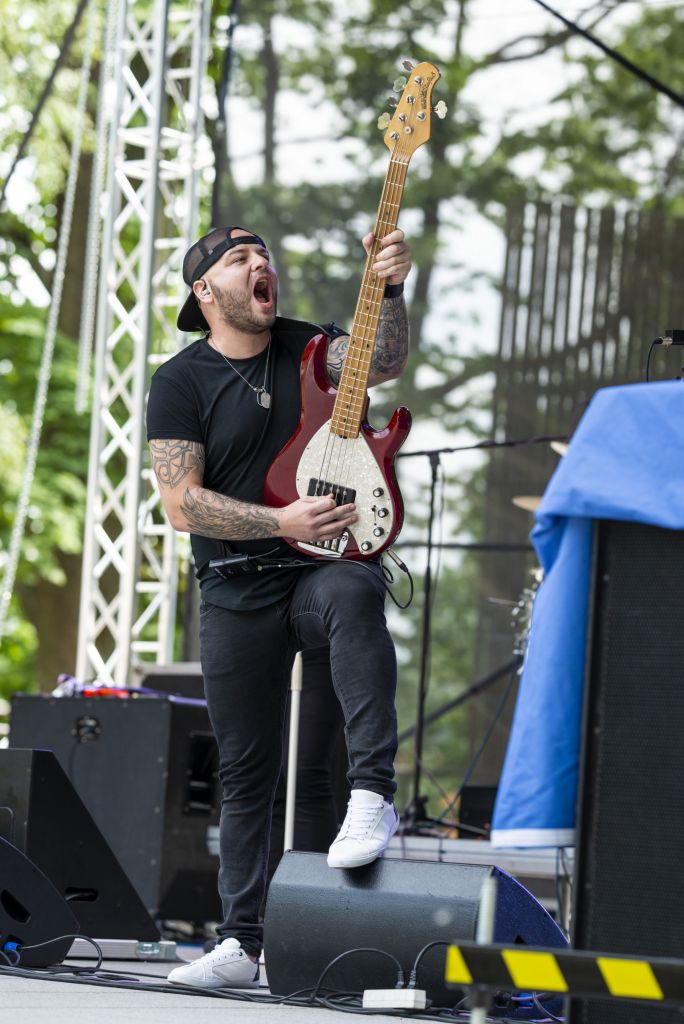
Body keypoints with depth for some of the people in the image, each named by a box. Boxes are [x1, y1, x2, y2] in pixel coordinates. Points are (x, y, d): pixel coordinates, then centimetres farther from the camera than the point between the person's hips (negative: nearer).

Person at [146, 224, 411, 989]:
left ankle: (371, 794, -40)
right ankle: (241, 944, 13)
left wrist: (390, 292, -28)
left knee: (354, 594, -38)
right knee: (246, 774, 3)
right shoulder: (180, 382, 0)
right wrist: (285, 523, -18)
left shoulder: (306, 348, 8)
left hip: (325, 567, 0)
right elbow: (182, 505, -9)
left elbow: (383, 362, -11)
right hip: (237, 594, 0)